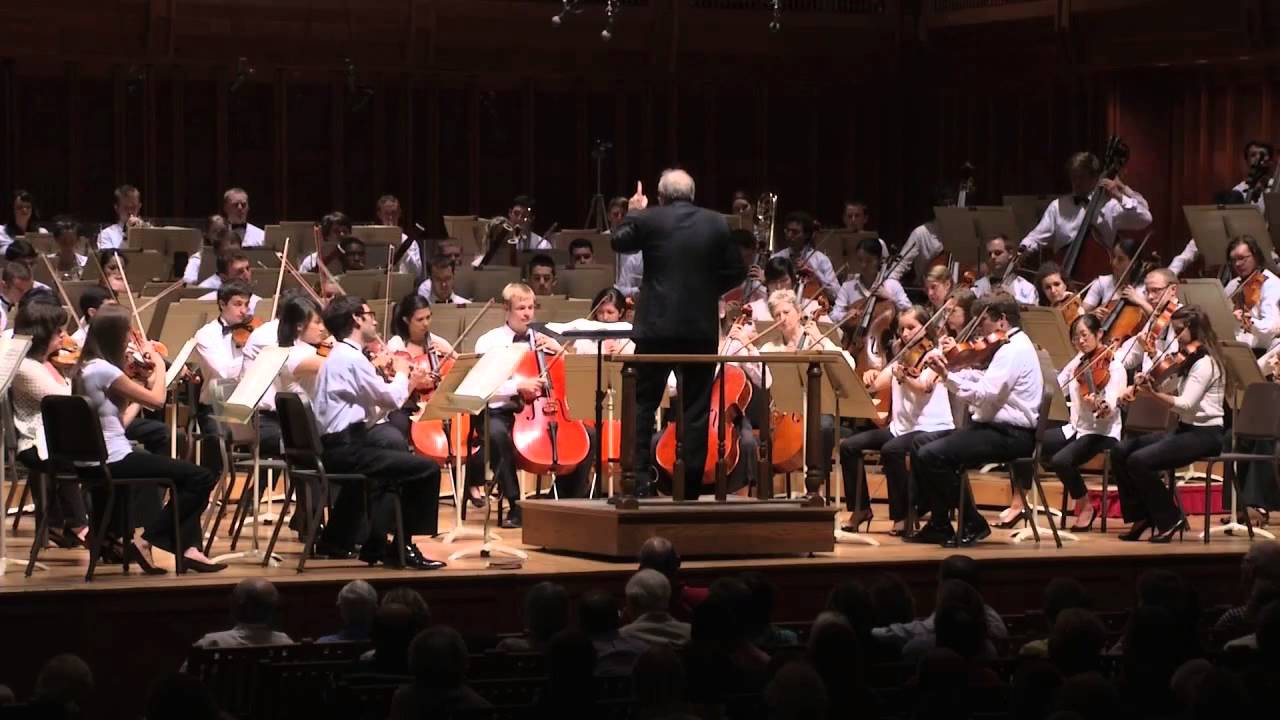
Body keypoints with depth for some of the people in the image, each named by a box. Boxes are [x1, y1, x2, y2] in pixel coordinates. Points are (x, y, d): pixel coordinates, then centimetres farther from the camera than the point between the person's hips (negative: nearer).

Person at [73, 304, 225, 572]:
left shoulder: (85, 368, 13)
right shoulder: (104, 369, -17)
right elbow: (157, 400, -13)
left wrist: (141, 391, 15)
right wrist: (160, 365, 3)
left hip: (93, 462, 10)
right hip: (113, 460, -10)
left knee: (187, 475, 23)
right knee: (203, 478, -9)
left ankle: (189, 548, 10)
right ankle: (144, 540, -4)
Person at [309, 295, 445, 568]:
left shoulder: (339, 357, 17)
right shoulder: (352, 358, -15)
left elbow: (375, 407, 17)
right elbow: (392, 398, -13)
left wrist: (408, 383, 15)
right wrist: (402, 373, 6)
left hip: (332, 447, 10)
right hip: (345, 449, -10)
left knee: (391, 466, 36)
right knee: (427, 469, -12)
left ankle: (338, 540, 35)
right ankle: (402, 547, -3)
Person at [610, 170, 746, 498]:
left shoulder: (649, 220, -4)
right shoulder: (717, 224, 1)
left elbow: (618, 242, 13)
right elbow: (737, 272, 3)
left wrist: (634, 213, 25)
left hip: (657, 324, -1)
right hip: (702, 326, 1)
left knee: (644, 404, 6)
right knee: (696, 407, 5)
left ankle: (637, 478, 0)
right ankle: (691, 483, 3)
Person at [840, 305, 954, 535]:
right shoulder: (901, 359, 14)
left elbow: (924, 386, -25)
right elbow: (875, 386, 3)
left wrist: (903, 377, -44)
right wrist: (870, 378, -20)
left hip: (933, 428, -7)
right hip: (901, 427, 7)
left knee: (891, 450, -34)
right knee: (848, 446, -5)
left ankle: (903, 515, -20)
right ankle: (861, 508, 6)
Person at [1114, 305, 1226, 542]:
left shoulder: (1205, 363, -15)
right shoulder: (1188, 362, 16)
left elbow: (1186, 404, -24)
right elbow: (1166, 391, 14)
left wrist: (1152, 393, -33)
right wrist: (1142, 386, -5)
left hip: (1204, 435, -10)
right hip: (1185, 429, 10)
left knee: (1139, 461, -24)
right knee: (1120, 452, -3)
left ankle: (1169, 519, -7)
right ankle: (1141, 517, 5)